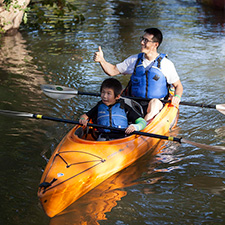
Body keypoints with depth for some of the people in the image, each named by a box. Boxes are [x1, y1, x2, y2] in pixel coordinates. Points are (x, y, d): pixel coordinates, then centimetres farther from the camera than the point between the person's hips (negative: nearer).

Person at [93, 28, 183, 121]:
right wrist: (101, 60, -2)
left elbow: (178, 86, 7)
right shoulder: (134, 60, 10)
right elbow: (113, 71, 15)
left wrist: (177, 96, -15)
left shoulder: (166, 64, 0)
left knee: (154, 103, -38)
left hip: (157, 106, -3)